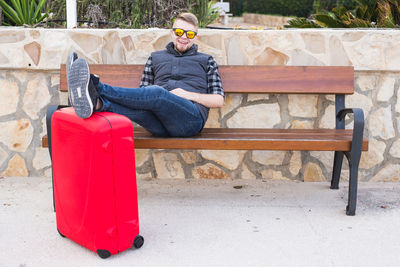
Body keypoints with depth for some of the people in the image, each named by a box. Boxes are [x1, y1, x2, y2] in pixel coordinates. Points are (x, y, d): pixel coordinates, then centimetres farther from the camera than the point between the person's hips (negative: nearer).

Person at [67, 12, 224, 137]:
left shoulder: (206, 61, 21)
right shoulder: (156, 58, 27)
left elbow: (219, 101, 14)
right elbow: (142, 94, 23)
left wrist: (189, 95, -2)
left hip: (192, 118, -3)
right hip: (160, 126, 3)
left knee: (157, 92, -33)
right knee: (138, 106, -33)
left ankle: (96, 87, -43)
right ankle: (97, 103, -60)